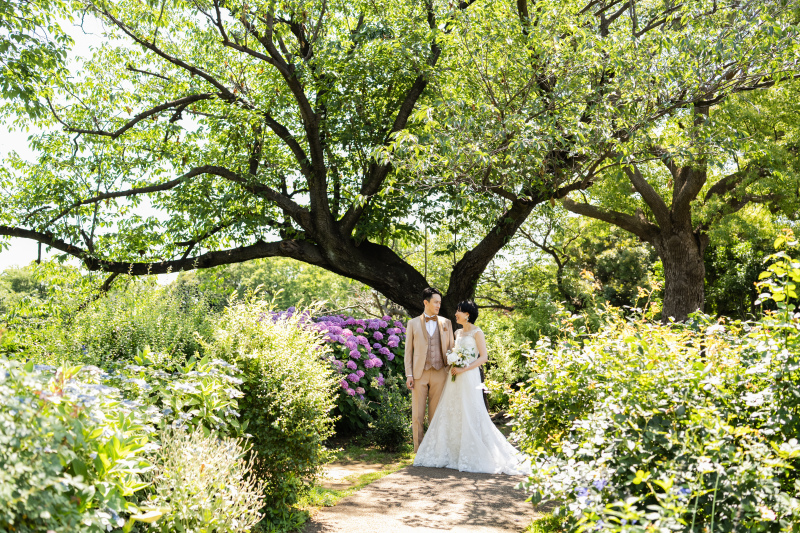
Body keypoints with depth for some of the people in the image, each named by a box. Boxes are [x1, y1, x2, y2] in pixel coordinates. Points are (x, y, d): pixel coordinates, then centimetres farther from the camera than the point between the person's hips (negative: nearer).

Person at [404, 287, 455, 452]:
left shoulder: (446, 323, 9)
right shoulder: (413, 323, 6)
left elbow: (451, 348, 11)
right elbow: (408, 350, 4)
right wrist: (408, 375, -3)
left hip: (439, 373, 1)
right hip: (419, 374, -1)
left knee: (436, 414, 5)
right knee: (417, 414, 2)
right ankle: (419, 450, 10)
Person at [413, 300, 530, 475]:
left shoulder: (477, 332, -5)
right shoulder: (458, 333, 17)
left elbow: (484, 357, -12)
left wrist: (463, 369, -17)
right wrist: (453, 367, 3)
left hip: (469, 377, -8)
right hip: (455, 378, 8)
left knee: (470, 414, -6)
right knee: (451, 413, 7)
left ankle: (476, 455, 2)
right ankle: (451, 452, 15)